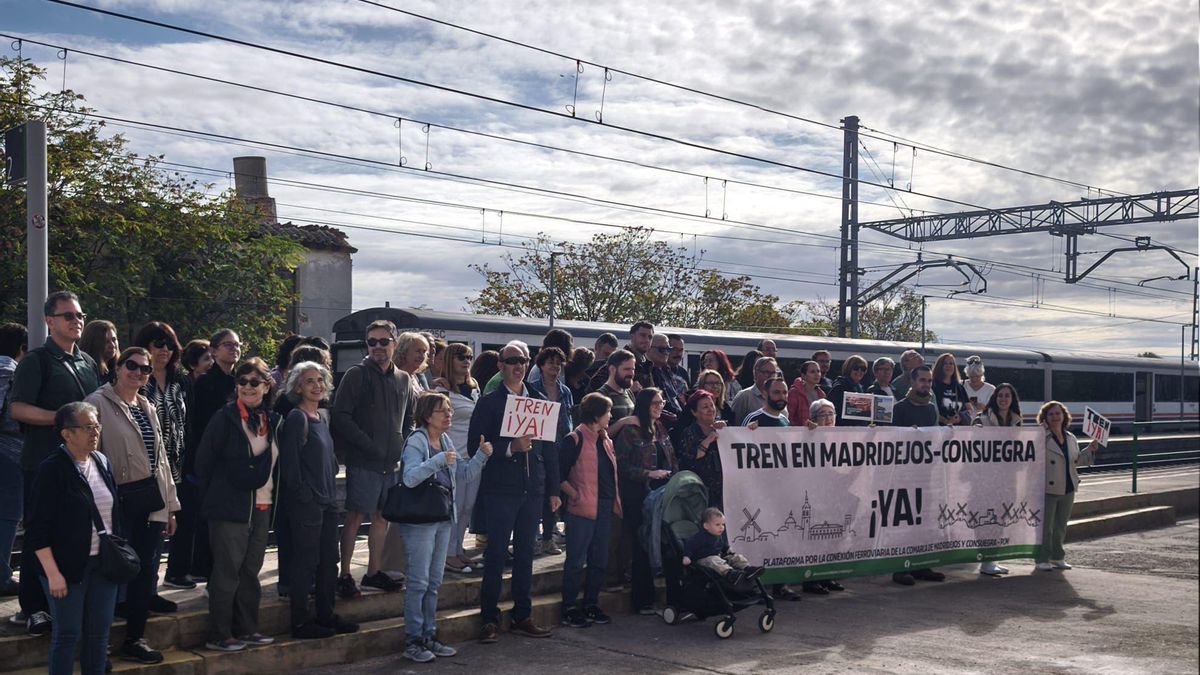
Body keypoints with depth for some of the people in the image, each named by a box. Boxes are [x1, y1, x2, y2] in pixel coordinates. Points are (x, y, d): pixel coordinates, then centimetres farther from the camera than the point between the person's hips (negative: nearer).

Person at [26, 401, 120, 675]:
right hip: (68, 567, -6)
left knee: (99, 632, 10)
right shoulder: (52, 469, -11)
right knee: (68, 635, 2)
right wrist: (53, 574, -16)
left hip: (103, 563, 6)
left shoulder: (102, 463, 7)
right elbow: (38, 529, -13)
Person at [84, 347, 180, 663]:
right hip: (120, 498, -6)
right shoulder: (98, 403, -7)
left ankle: (136, 637, 18)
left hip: (152, 496, 6)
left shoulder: (147, 407, 15)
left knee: (146, 566, 7)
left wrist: (170, 504, 16)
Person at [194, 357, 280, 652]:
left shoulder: (272, 421, 7)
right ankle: (219, 635, 7)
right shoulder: (225, 418, -9)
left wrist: (270, 495, 10)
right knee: (227, 571, -2)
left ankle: (246, 628, 22)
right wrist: (214, 498, -1)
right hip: (230, 508, -6)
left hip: (261, 508, 6)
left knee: (250, 570, 12)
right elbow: (203, 461, -6)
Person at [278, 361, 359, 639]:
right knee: (305, 562, -2)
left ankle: (326, 616, 23)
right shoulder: (296, 418, -11)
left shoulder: (323, 416, 13)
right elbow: (289, 462, -15)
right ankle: (300, 623, 7)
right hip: (306, 502, -8)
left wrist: (331, 488, 14)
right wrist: (302, 493, -14)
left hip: (327, 500, 8)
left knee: (329, 560, 13)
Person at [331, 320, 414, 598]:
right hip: (363, 462, -6)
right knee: (355, 516, -3)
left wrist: (403, 445, 7)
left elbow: (410, 417, 23)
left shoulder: (404, 379, 12)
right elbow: (340, 416, -12)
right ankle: (345, 574, 5)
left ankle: (374, 571, 24)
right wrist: (368, 445, -16)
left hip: (392, 462, 6)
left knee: (383, 516, 12)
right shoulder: (357, 374, -5)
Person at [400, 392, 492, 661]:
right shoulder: (416, 441, -12)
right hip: (419, 519, -8)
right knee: (419, 582, -4)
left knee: (434, 582, 12)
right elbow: (409, 477, -26)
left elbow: (466, 473, 15)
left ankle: (429, 637, 20)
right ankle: (413, 641, 4)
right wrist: (439, 460, -34)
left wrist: (482, 455, -1)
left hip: (443, 518, 8)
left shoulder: (446, 441, 11)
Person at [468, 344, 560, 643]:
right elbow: (475, 447, -7)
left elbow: (550, 447, 13)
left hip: (532, 489, 4)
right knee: (496, 553, -2)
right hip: (501, 489, -4)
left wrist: (553, 489, 9)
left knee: (525, 553, 10)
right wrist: (511, 447, -19)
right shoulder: (489, 402, 0)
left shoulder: (540, 402, 13)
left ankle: (523, 616, 17)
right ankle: (489, 619, 5)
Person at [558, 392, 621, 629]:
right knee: (576, 561, -1)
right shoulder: (575, 440, -10)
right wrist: (575, 495, -14)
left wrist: (614, 502, 12)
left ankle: (591, 605, 23)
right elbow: (559, 474, -11)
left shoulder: (605, 441, 15)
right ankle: (569, 610, 6)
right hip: (583, 511, -8)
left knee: (600, 561, 13)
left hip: (604, 509, 8)